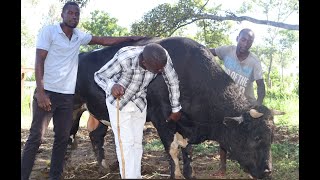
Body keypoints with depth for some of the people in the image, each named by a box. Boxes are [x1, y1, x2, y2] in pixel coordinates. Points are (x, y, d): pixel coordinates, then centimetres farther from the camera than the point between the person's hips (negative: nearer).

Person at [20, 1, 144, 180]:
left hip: (67, 95, 5)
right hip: (47, 92, -5)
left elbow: (105, 40, 19)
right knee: (36, 137, -5)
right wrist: (40, 92, -17)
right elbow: (39, 62, -9)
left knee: (63, 138, 8)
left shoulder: (80, 36, 11)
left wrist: (131, 38, 16)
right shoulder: (49, 31, -3)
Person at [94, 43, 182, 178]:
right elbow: (99, 75, -24)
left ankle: (136, 176, 23)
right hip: (117, 100, -4)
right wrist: (111, 86, -46)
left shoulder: (162, 57, -26)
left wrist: (175, 110, 0)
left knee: (137, 142, 9)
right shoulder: (124, 58, -37)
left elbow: (173, 81, -10)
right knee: (125, 143, -8)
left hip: (139, 102, 4)